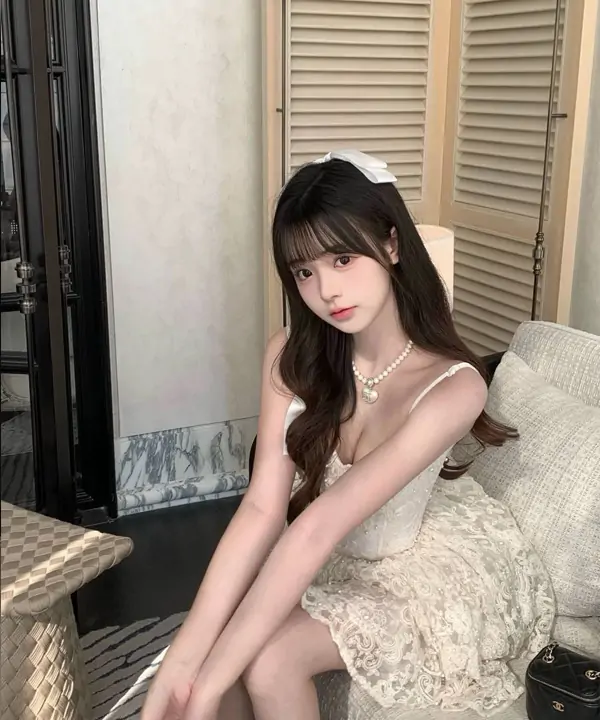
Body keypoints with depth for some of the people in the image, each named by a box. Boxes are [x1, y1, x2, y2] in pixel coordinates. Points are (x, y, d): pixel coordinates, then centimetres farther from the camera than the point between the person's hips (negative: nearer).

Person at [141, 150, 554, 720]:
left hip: (432, 567, -4)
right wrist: (181, 661, -29)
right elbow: (262, 510, -20)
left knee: (270, 659, -23)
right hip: (339, 556, 4)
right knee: (219, 639, -18)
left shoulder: (452, 386, -31)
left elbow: (319, 525, -36)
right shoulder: (291, 357, -15)